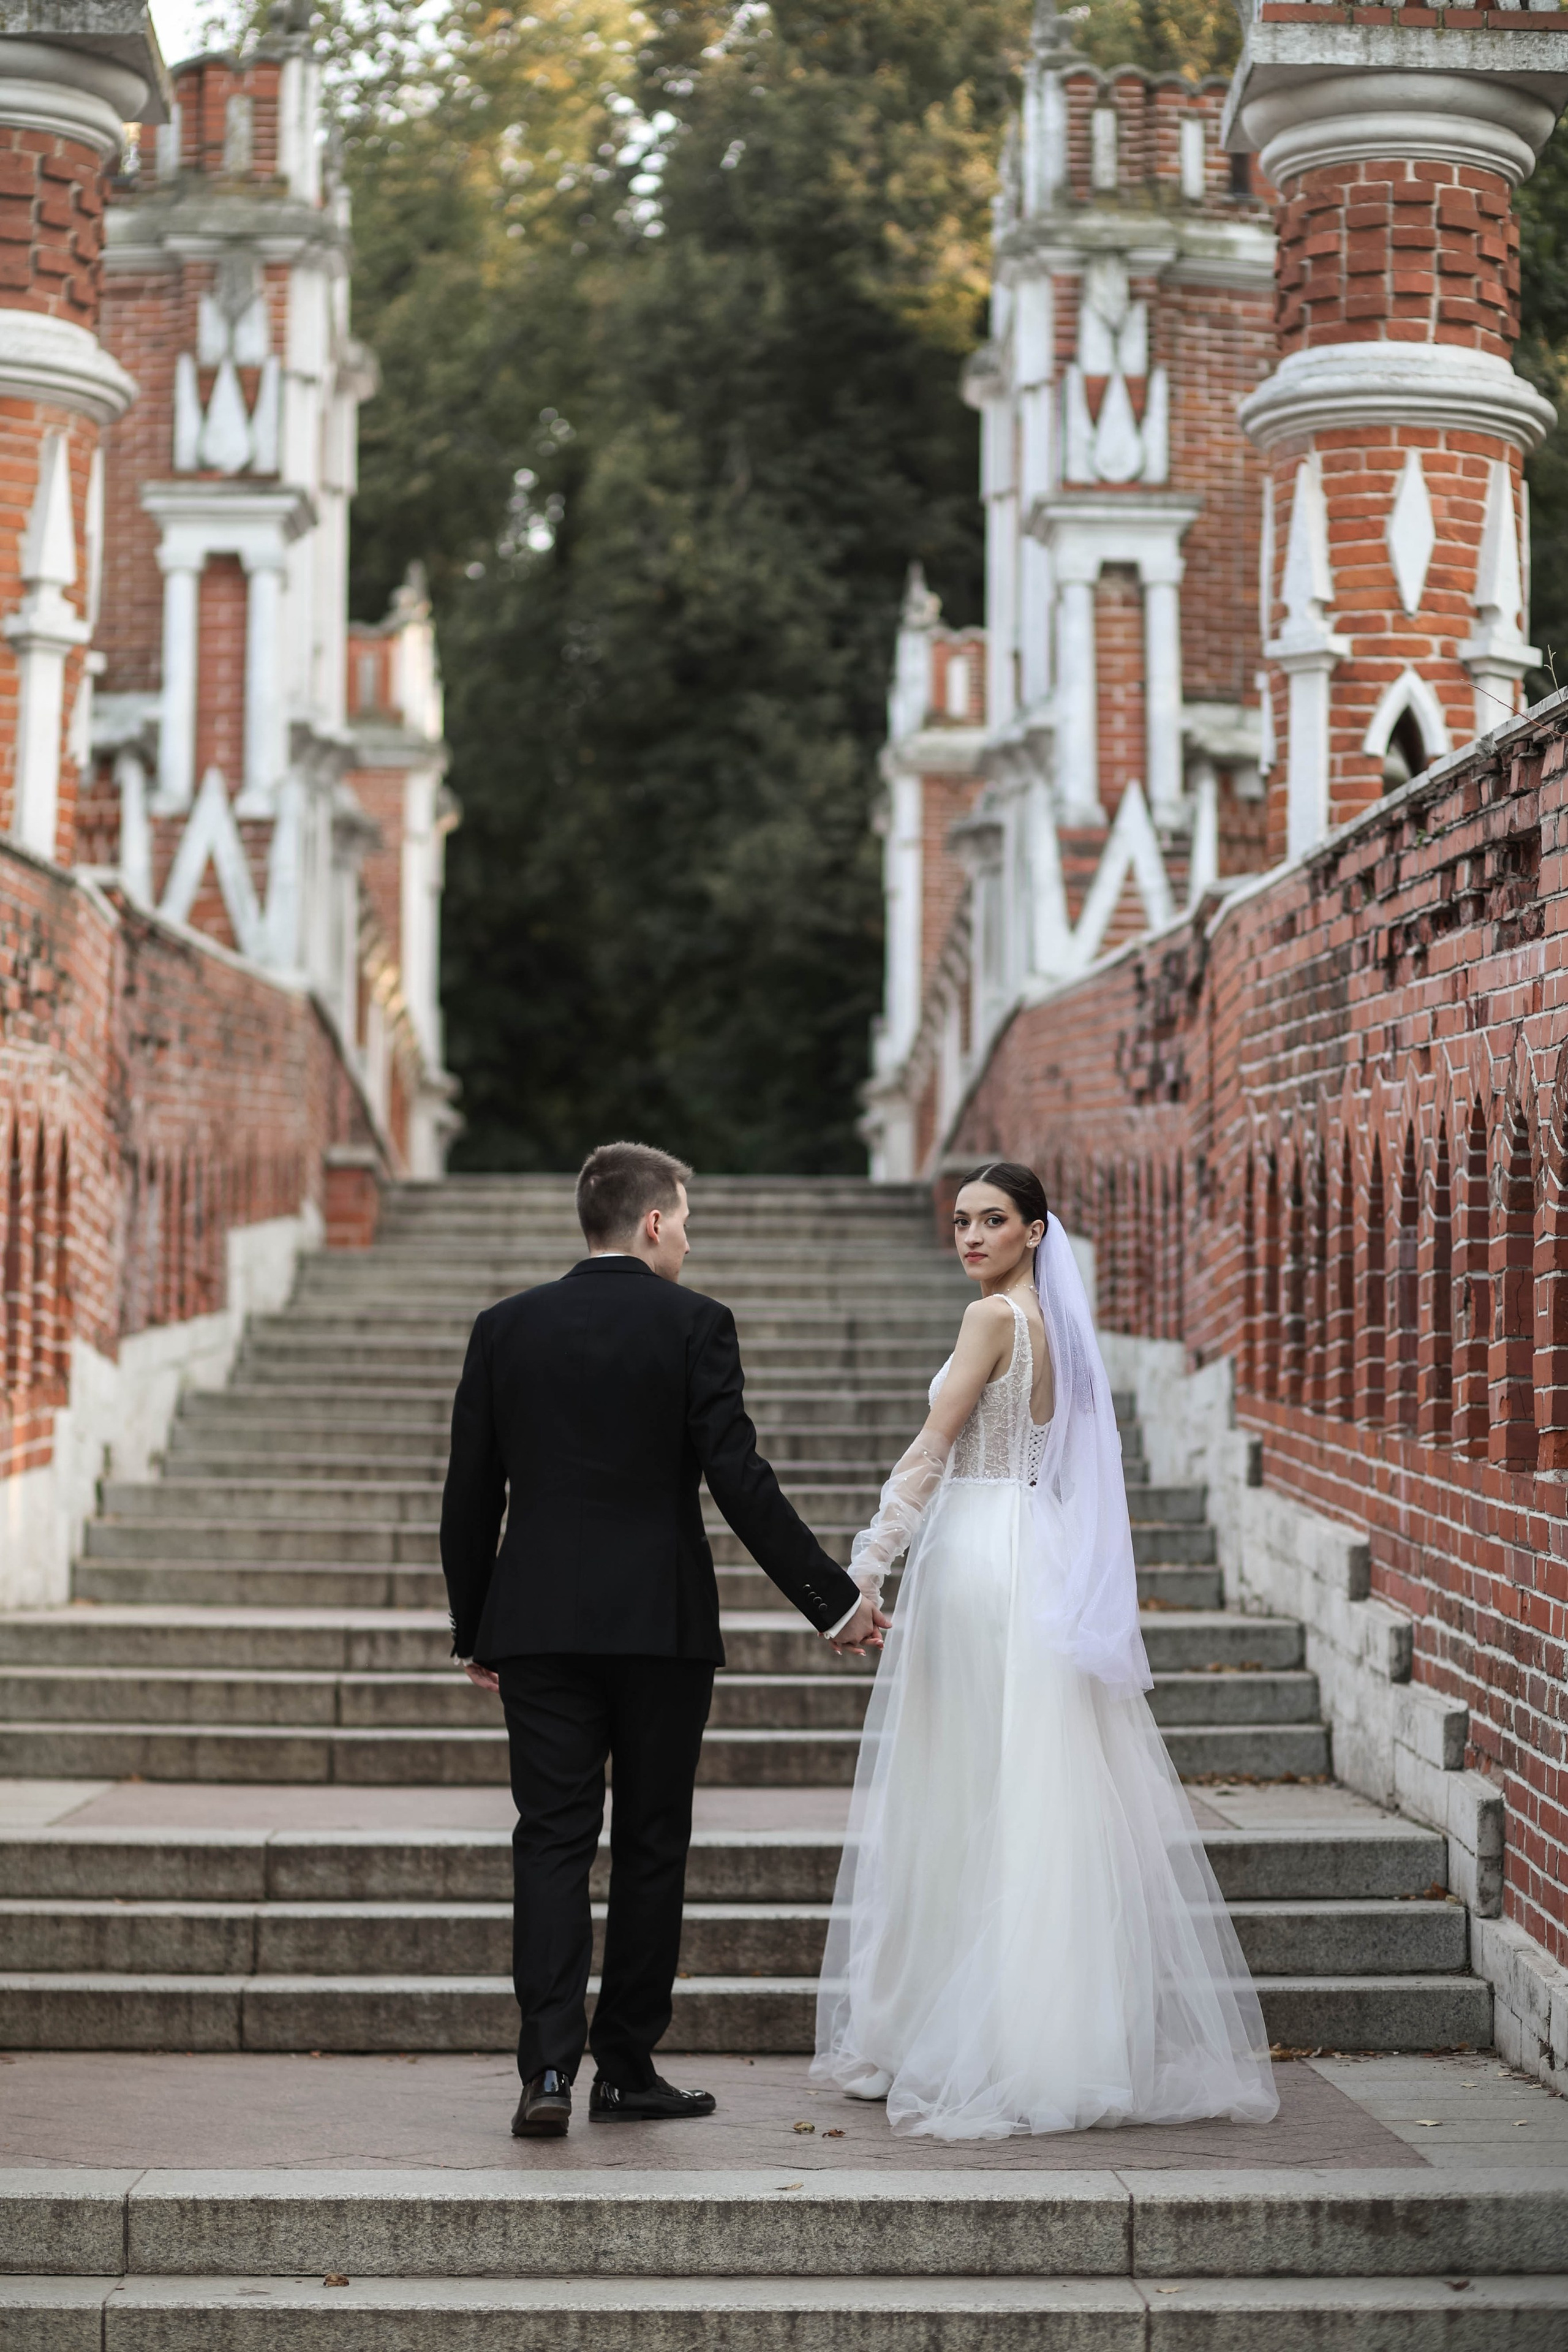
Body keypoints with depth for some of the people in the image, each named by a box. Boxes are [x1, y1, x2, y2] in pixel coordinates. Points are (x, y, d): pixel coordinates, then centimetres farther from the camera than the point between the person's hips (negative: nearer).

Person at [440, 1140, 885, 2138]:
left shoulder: (506, 1328, 5)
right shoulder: (694, 1324, -4)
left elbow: (470, 1495, 6)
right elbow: (740, 1480, -11)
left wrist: (476, 1632, 15)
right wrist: (835, 1598, -5)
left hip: (539, 1624, 2)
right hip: (662, 1625, -2)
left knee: (552, 1843, 3)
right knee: (651, 1848, 8)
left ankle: (548, 2068, -9)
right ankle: (627, 2068, 14)